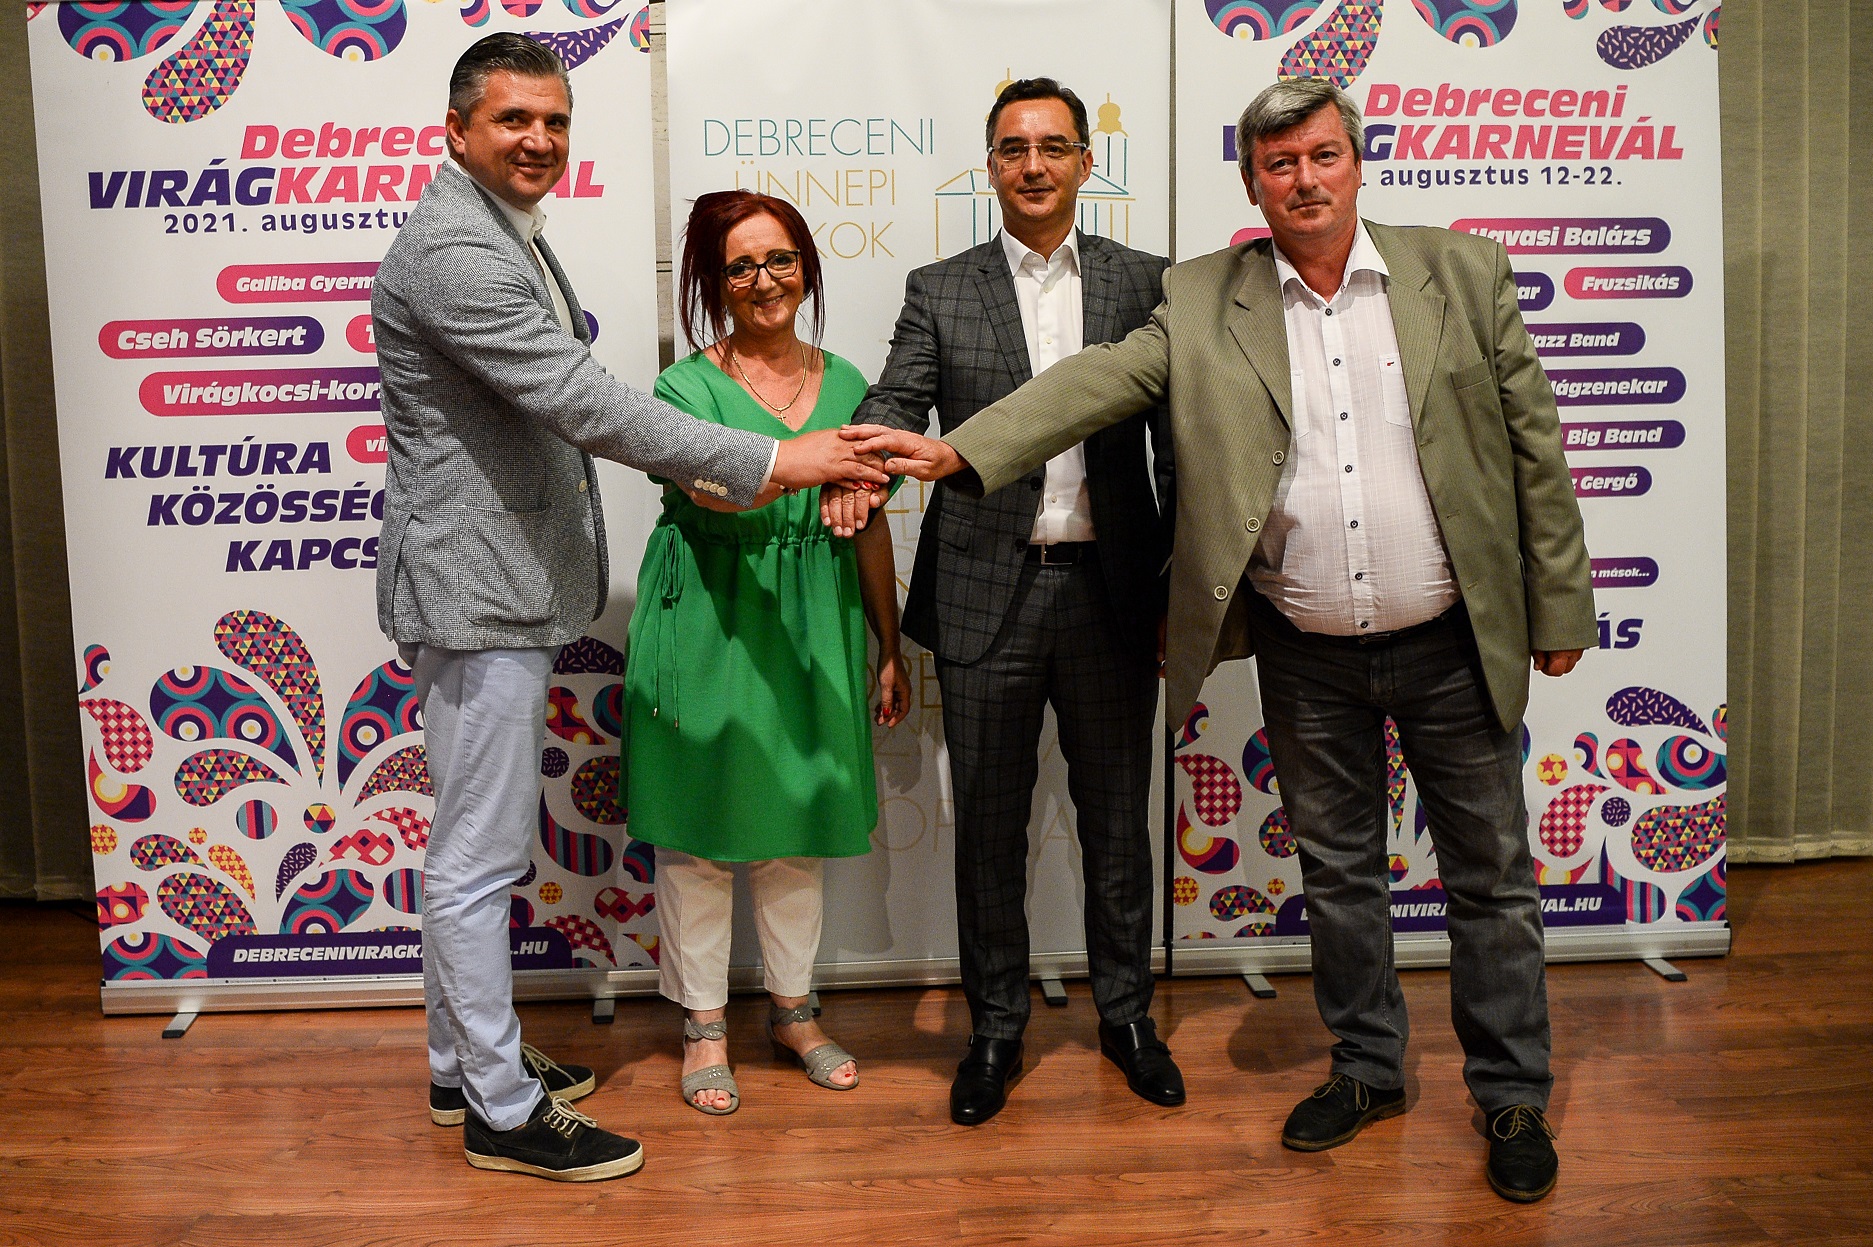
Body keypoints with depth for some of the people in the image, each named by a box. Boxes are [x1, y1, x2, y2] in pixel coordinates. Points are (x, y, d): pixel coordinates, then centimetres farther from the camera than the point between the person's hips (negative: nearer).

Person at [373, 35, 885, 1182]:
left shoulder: (511, 236, 17)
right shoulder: (452, 250, -18)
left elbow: (557, 404, 23)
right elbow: (580, 400, -27)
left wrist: (695, 476, 11)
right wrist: (768, 461, -26)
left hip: (508, 582, 11)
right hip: (476, 584, -11)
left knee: (475, 847, 18)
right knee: (482, 855, -1)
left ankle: (463, 1065, 32)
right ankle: (505, 1111, 12)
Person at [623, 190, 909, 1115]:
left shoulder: (844, 382, 7)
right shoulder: (687, 385, -5)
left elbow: (870, 527, 11)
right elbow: (713, 490, -25)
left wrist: (891, 649, 13)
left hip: (813, 627, 4)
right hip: (709, 626, -3)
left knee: (798, 820, 13)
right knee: (699, 824, 5)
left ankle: (793, 1011, 30)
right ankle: (703, 1025, 21)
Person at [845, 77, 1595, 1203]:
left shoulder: (1463, 272, -1)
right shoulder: (1204, 301, 0)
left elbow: (1532, 443, 1)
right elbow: (1097, 382, -11)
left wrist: (1559, 608, 0)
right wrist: (959, 450, -26)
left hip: (1453, 643, 0)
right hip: (1307, 656, 1)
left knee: (1492, 877, 10)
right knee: (1338, 869, 15)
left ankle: (1513, 1096, 29)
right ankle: (1368, 1068, 35)